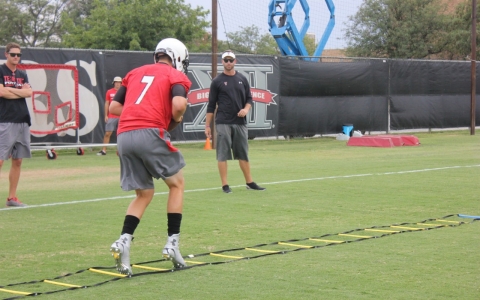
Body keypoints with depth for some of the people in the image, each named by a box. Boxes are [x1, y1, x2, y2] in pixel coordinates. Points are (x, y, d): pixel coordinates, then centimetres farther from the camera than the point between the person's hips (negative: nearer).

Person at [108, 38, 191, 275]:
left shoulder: (135, 73, 26)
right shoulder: (176, 76, 10)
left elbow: (114, 107, 22)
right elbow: (178, 104, -10)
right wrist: (174, 120, 9)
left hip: (124, 136, 5)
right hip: (150, 134, -5)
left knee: (144, 194, 18)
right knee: (176, 184, 16)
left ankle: (123, 241, -2)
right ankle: (172, 243, 10)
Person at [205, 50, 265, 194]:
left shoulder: (242, 79, 11)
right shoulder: (217, 81, 1)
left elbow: (249, 99, 16)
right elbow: (211, 106, 1)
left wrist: (246, 109, -7)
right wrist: (207, 126, -3)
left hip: (240, 123, 3)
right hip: (223, 123, -3)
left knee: (243, 153, 9)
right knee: (223, 154, -4)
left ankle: (249, 182, 16)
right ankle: (225, 185, 0)